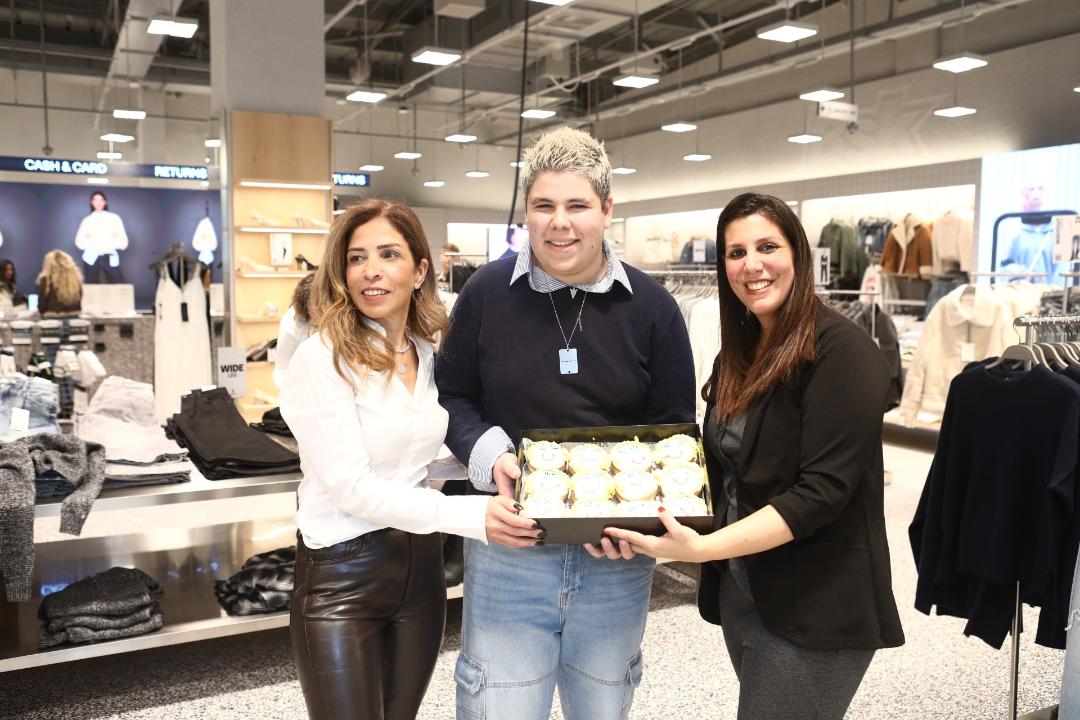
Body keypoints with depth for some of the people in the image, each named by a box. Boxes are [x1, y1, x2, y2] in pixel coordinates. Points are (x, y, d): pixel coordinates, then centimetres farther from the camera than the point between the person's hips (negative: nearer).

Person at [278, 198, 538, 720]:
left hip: (421, 566, 6)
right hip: (343, 574, -6)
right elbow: (350, 487, -21)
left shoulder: (433, 355, 4)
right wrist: (470, 515, -29)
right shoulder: (322, 358, -15)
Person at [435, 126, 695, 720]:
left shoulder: (652, 307, -2)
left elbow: (675, 427, 3)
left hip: (616, 558, 2)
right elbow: (451, 395, 6)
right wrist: (487, 453, -14)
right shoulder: (487, 292, -3)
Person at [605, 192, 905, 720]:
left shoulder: (842, 352, -15)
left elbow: (822, 491, -22)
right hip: (737, 587, 7)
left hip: (815, 606, -7)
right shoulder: (740, 351, 9)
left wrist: (703, 548, -30)